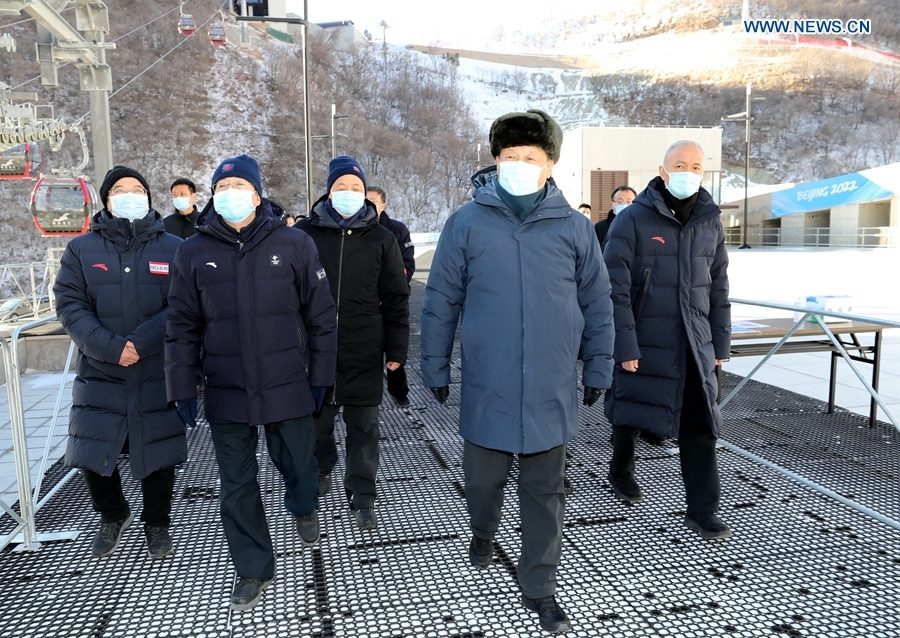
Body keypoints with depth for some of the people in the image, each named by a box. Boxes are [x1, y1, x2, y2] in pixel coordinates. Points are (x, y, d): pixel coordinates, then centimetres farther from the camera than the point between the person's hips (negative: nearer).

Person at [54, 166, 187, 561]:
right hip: (99, 375, 1)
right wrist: (110, 347, -18)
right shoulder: (81, 249, 6)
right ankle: (113, 517, 34)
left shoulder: (173, 248, 3)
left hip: (158, 374, -1)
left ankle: (157, 524, 30)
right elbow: (70, 306, -3)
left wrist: (143, 341, -19)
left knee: (157, 453, 7)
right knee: (93, 455, 5)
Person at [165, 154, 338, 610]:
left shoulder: (294, 244, -3)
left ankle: (303, 508, 50)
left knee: (298, 466, 14)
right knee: (237, 486, 10)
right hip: (226, 394, 2)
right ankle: (254, 569, 28)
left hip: (288, 388, -1)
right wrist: (182, 388, 3)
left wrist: (320, 376, 0)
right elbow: (182, 326, 5)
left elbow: (321, 316, 0)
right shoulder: (194, 252, 1)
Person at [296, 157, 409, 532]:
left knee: (364, 427, 6)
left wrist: (396, 350, 1)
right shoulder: (304, 234, 2)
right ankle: (322, 470, 42)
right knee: (318, 419, 16)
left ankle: (362, 496, 19)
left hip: (364, 354, 0)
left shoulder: (381, 239, 3)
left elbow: (396, 299, 4)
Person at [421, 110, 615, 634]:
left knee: (546, 493, 11)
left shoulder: (574, 226, 0)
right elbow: (441, 302, 1)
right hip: (487, 389, 0)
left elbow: (597, 304, 7)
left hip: (551, 392, 1)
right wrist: (436, 369, 3)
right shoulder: (467, 223, -3)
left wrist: (599, 369, 8)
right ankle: (484, 533, 49)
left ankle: (540, 587, 29)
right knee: (484, 479, 17)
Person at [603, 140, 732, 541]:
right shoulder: (633, 220, -10)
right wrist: (625, 346, -18)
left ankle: (703, 510, 13)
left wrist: (721, 341, 11)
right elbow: (616, 288, -14)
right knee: (631, 413, 13)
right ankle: (620, 473, 39)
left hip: (694, 344, 4)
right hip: (643, 343, -4)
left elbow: (718, 287, 13)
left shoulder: (710, 222, 8)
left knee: (700, 425, 3)